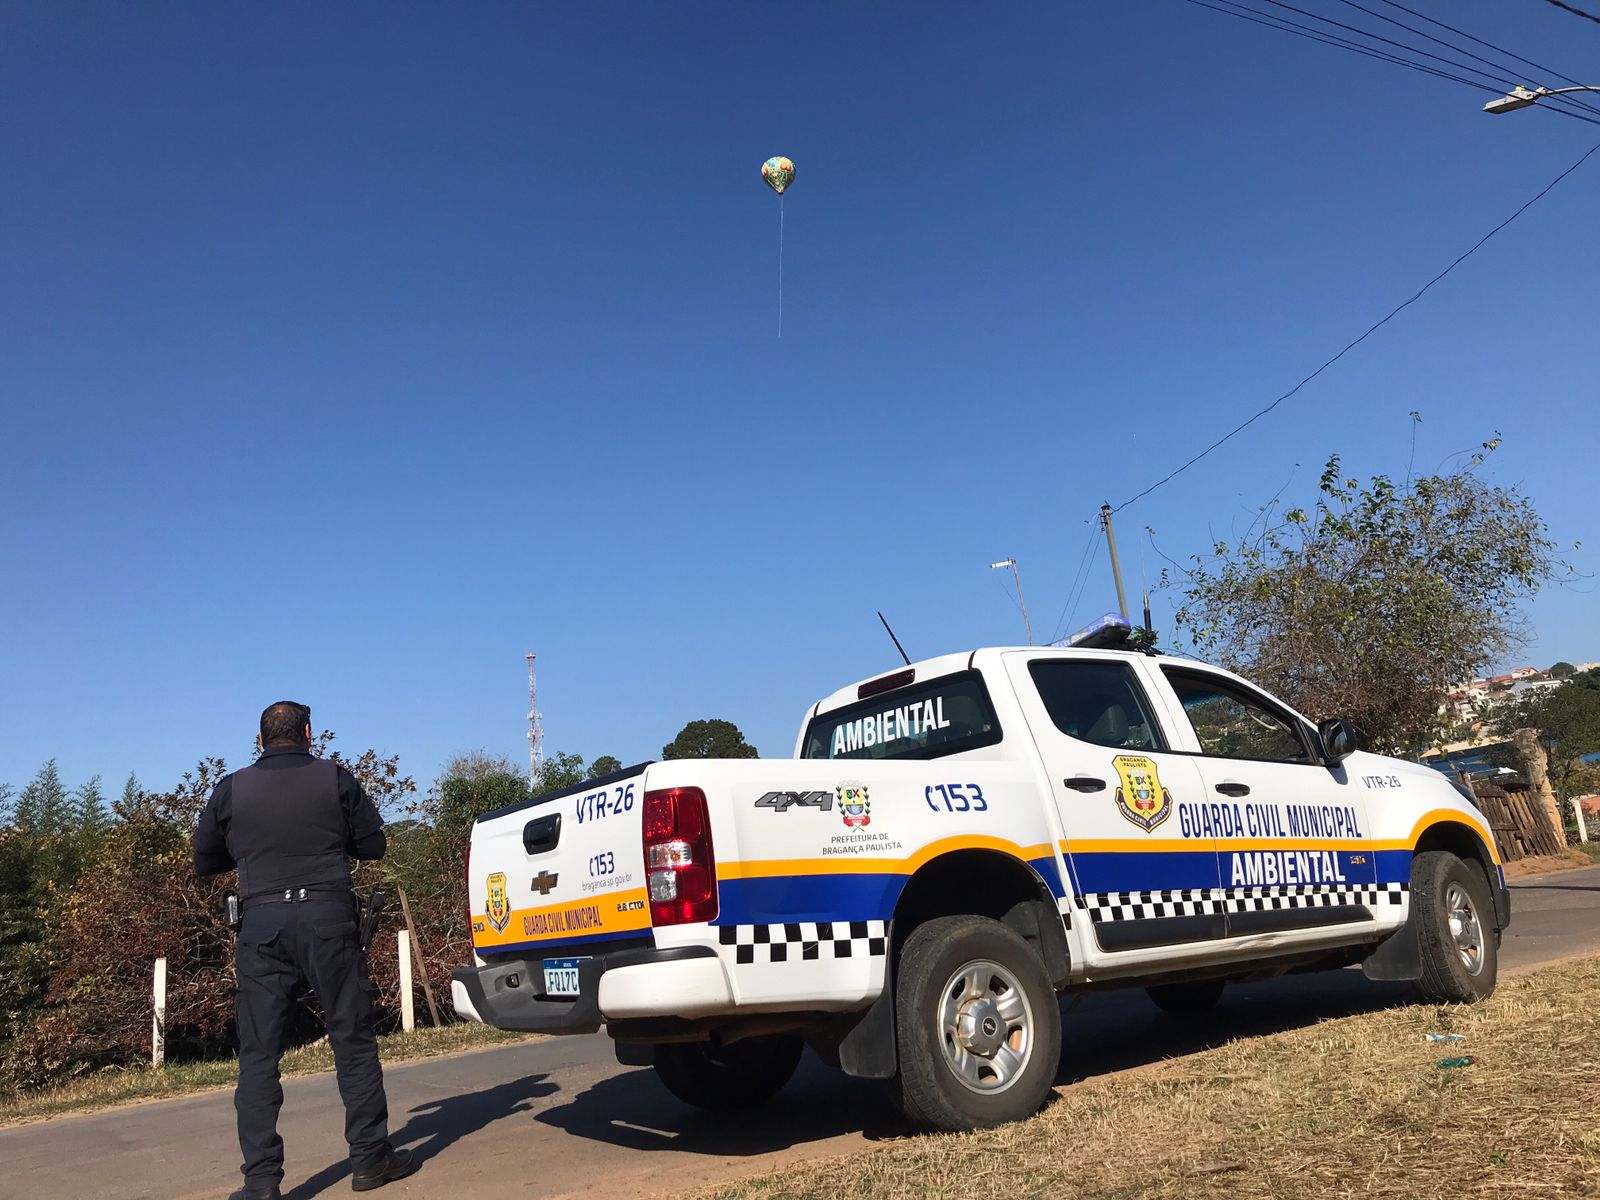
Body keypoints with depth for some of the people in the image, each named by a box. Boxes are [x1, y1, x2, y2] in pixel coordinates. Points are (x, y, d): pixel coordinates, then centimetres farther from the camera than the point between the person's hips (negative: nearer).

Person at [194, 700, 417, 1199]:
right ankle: (370, 1158, 13)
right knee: (353, 1039, 7)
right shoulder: (336, 779, 2)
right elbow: (372, 844, 6)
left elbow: (205, 862, 14)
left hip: (261, 922, 1)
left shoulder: (232, 789, 7)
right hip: (327, 918, -1)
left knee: (258, 1053, 7)